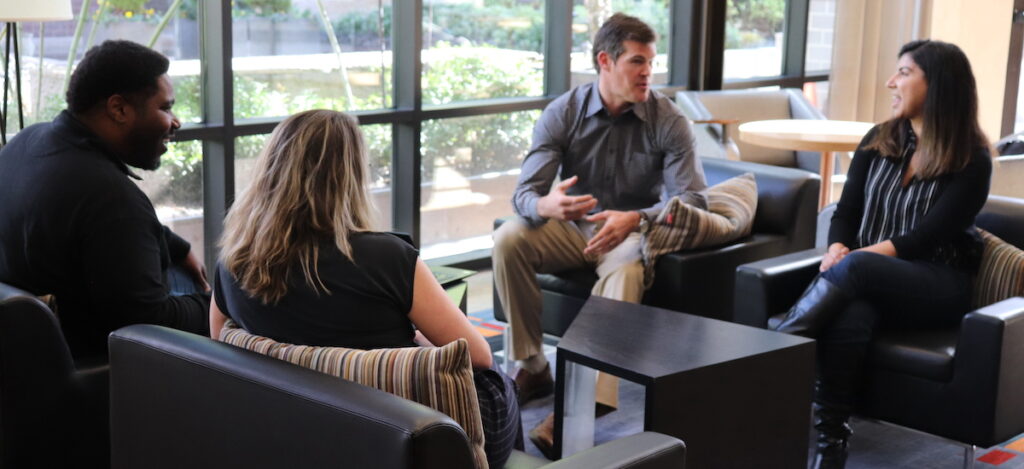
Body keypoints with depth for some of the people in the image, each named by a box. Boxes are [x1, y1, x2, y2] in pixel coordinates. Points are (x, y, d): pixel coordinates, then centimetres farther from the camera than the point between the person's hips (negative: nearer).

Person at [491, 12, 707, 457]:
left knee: (626, 269, -37)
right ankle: (532, 367, -12)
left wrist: (635, 219, -37)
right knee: (508, 239, -25)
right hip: (573, 227, 3)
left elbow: (692, 198, -17)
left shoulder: (668, 120, -11)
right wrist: (546, 205, -40)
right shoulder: (562, 113, -8)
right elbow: (524, 192, -14)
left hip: (634, 232, -2)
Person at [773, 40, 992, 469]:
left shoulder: (972, 160, -2)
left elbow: (928, 235, -12)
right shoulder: (878, 141, 13)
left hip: (936, 287, -3)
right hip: (869, 281, 3)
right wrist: (836, 249, -15)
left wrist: (853, 258, -24)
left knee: (857, 268, -38)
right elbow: (846, 211, 9)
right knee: (848, 319, -36)